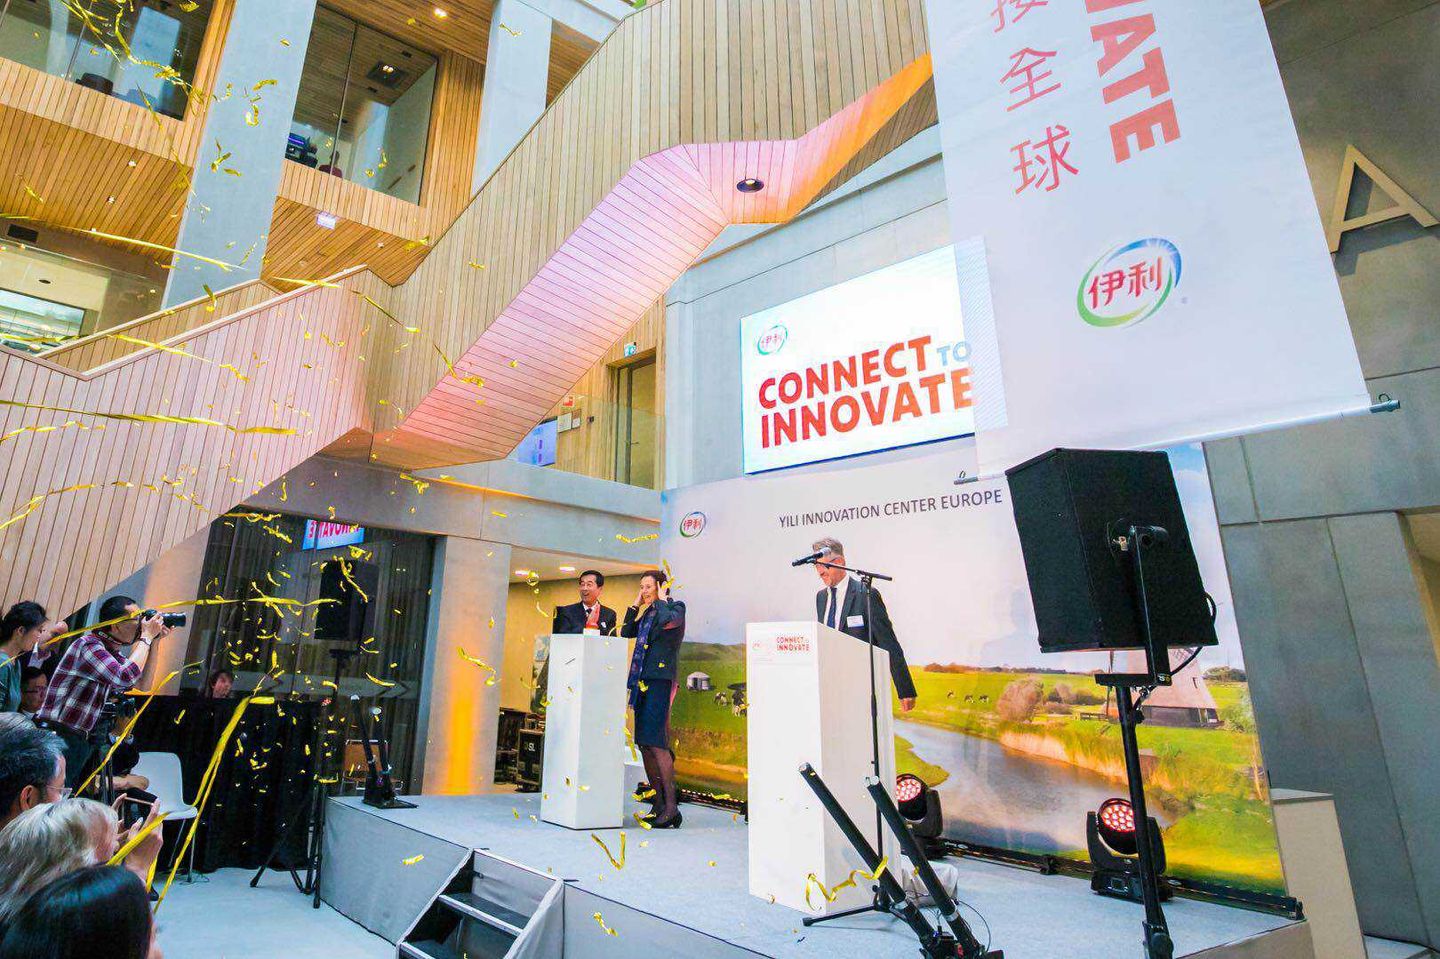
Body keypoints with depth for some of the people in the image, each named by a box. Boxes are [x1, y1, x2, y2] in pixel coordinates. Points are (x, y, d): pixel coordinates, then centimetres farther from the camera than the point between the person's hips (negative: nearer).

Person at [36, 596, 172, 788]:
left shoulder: (113, 651, 10)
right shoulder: (88, 644, -16)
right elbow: (126, 678, -29)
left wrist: (154, 640, 9)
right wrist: (146, 637, -17)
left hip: (80, 742, 9)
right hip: (57, 738, -9)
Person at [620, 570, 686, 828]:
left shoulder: (675, 607, -2)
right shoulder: (647, 612, 20)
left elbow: (668, 621, -23)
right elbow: (626, 632, 18)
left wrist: (662, 599, -6)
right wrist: (636, 604, 14)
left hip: (661, 680, -8)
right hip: (642, 681, 8)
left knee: (656, 742, -14)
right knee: (644, 744, 8)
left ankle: (671, 806, -8)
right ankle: (658, 804, 17)